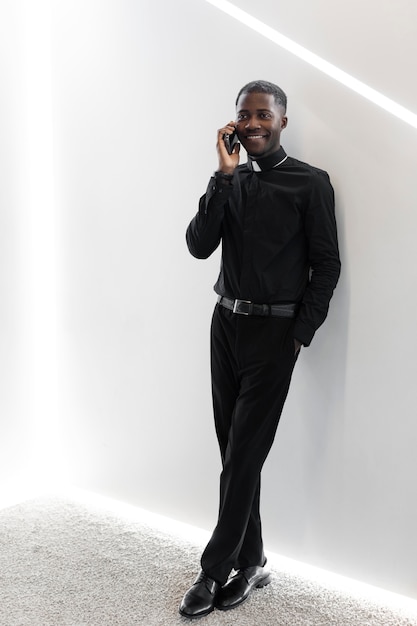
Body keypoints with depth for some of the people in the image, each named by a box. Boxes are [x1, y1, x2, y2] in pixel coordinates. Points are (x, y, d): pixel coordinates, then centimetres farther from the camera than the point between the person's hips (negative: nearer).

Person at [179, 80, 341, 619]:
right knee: (233, 450, 8)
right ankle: (251, 562, 21)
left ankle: (215, 569, 10)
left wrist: (300, 334, -8)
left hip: (272, 332, -5)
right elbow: (199, 245, -2)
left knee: (243, 456, -3)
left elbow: (326, 266, -4)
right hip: (226, 325, 5)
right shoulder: (231, 181, 10)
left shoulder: (310, 184, -3)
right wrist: (225, 176, -8)